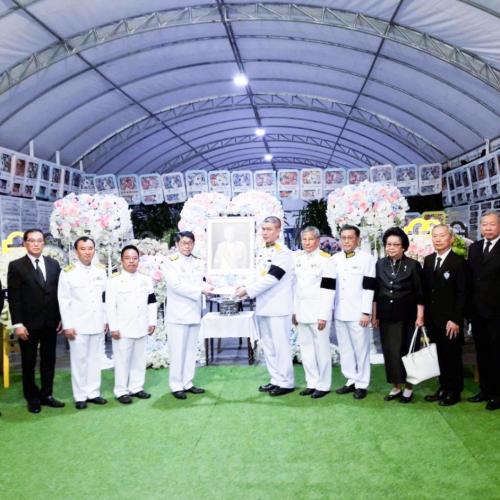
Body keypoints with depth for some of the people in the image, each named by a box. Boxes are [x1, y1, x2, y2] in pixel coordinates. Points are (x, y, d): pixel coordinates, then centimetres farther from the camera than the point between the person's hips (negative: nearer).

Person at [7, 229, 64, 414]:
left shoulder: (53, 264, 7)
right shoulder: (16, 266, -4)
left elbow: (59, 292, 8)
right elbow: (13, 297, -8)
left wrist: (61, 318, 3)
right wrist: (17, 324, -13)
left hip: (50, 322, 3)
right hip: (29, 324, -3)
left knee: (48, 361, 10)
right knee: (28, 362, 8)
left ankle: (46, 395, 22)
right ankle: (32, 398, 21)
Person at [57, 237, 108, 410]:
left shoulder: (101, 270, 6)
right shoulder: (68, 272, -6)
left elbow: (105, 297, 10)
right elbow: (63, 300, -6)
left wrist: (106, 319, 7)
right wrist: (67, 325, -9)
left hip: (97, 323, 4)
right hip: (78, 324, -3)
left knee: (95, 359, 9)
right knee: (79, 360, 3)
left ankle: (93, 392, 19)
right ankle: (80, 396, 13)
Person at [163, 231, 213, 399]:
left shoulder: (198, 262, 12)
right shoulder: (171, 261, -6)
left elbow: (200, 282, 10)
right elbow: (176, 285, -15)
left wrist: (208, 287, -12)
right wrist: (200, 290, -19)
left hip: (194, 311, 6)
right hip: (178, 313, -6)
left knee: (191, 350, 10)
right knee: (178, 351, -2)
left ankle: (187, 383, 19)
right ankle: (176, 385, 7)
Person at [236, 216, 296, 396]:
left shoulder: (284, 252, -13)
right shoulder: (262, 251, 13)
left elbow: (271, 278, -19)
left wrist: (248, 290, -16)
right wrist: (246, 287, 1)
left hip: (278, 307, -8)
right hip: (263, 306, 8)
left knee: (281, 346, -1)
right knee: (268, 346, 13)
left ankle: (286, 383, 10)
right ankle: (276, 380, 24)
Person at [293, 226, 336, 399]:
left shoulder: (325, 259, -8)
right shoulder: (297, 257, 10)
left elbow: (328, 290, -11)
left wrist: (323, 315, -15)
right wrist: (294, 310, 11)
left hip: (318, 311, -6)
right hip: (302, 310, 6)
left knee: (321, 349, 1)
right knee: (306, 348, 10)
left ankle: (323, 385, 12)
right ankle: (312, 382, 20)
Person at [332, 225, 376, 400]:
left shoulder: (367, 258, -4)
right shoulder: (335, 259, 11)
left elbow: (368, 288, -8)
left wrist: (366, 312, -13)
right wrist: (330, 308, 10)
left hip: (357, 313, -5)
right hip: (339, 312, 5)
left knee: (361, 349, 1)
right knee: (345, 349, 10)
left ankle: (362, 384, 10)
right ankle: (351, 380, 20)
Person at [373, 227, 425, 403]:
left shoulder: (413, 265, -3)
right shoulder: (380, 264, 5)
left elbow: (420, 294, -4)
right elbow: (376, 292, 9)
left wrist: (420, 316, -8)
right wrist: (374, 315, 7)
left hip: (406, 317, -3)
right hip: (386, 317, 3)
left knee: (406, 351, 4)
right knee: (389, 352, 6)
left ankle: (408, 387, 17)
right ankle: (396, 386, 18)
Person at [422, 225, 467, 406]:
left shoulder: (459, 262, -9)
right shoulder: (428, 260, 9)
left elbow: (462, 294, -11)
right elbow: (425, 290, 10)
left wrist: (455, 320, -14)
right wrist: (425, 315, 5)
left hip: (450, 320, -5)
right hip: (433, 319, 5)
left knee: (452, 356, 6)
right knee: (439, 356, 10)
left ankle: (454, 392, 18)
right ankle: (443, 388, 22)